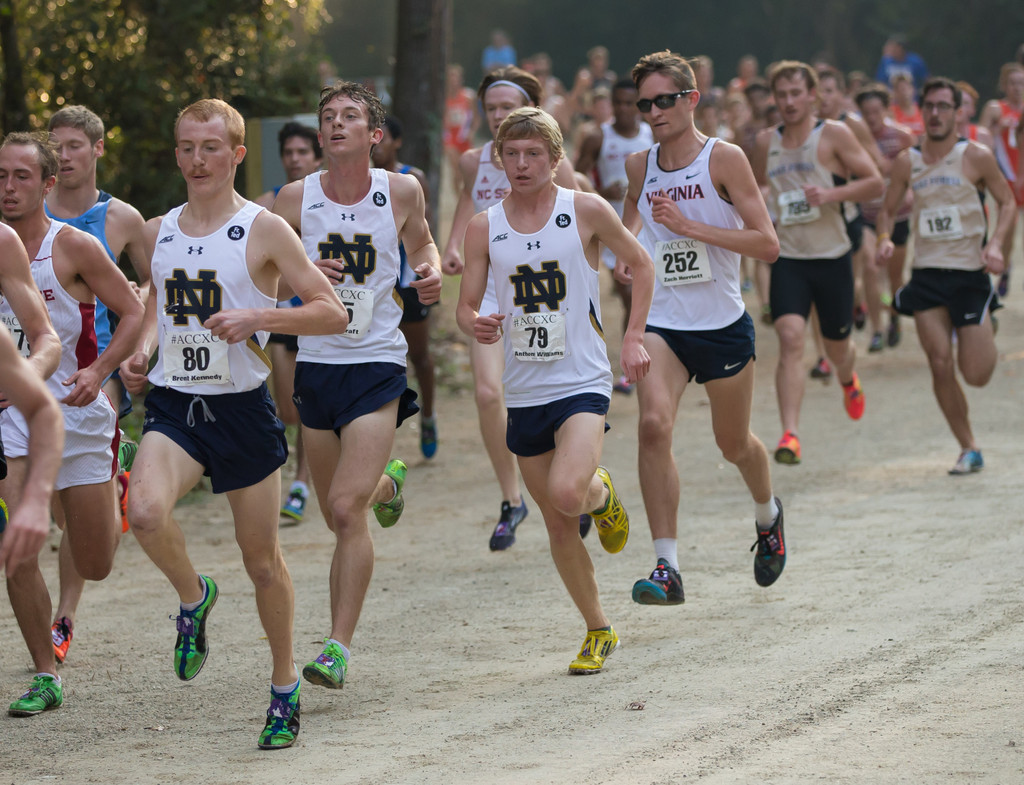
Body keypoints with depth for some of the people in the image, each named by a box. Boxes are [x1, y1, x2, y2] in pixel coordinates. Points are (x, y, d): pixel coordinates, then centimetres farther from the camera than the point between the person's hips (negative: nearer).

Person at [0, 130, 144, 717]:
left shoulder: (74, 247, -11)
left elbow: (135, 314, -7)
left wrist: (98, 371, -21)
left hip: (76, 409, -2)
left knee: (95, 568, 6)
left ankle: (117, 477, 39)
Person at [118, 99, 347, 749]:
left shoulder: (263, 231, -6)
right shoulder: (159, 232, 9)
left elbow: (332, 312, -8)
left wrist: (255, 317, -21)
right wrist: (142, 353, 5)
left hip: (243, 406, -3)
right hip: (174, 404, 3)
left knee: (262, 560, 6)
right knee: (145, 512, -27)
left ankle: (285, 687, 25)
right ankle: (193, 594, 5)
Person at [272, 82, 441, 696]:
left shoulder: (401, 191, -3)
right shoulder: (296, 199, -4)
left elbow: (421, 241, 18)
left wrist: (432, 272, -4)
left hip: (378, 364, -3)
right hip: (316, 363, 3)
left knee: (346, 509, -17)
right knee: (340, 516, 15)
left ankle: (339, 646, -12)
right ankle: (386, 482, 53)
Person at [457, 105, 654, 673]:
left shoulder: (587, 211, -4)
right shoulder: (484, 228, 2)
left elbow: (640, 265, 9)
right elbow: (467, 306, 6)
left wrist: (632, 339, 1)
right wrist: (477, 325, -18)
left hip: (582, 383, -3)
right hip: (524, 391, 4)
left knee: (566, 494, -27)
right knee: (558, 526, 8)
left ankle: (601, 492, 9)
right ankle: (598, 631, 25)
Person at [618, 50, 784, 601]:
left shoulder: (724, 159, -10)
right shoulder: (639, 166, 3)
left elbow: (768, 245, -17)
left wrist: (689, 226, -22)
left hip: (723, 324, -2)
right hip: (662, 324, 2)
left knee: (734, 443, 15)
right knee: (653, 425, -23)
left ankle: (767, 517, 50)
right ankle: (666, 567, -24)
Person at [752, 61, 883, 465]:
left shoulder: (834, 135, -5)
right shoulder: (767, 142, 7)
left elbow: (875, 182, -7)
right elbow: (755, 183, 26)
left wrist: (831, 194, -21)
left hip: (832, 258, -1)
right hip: (788, 259, 1)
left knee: (837, 347, 13)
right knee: (790, 338, -20)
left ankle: (848, 381, 53)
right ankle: (790, 434, -26)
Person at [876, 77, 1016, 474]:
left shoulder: (976, 157, -6)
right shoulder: (907, 162, 3)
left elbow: (1007, 202, 2)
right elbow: (888, 209, 13)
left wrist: (995, 244, -14)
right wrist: (885, 239, -8)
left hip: (970, 273, -3)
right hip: (927, 274, 3)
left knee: (976, 375, -3)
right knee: (940, 367, -5)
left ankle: (985, 337, 34)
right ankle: (969, 450, 10)